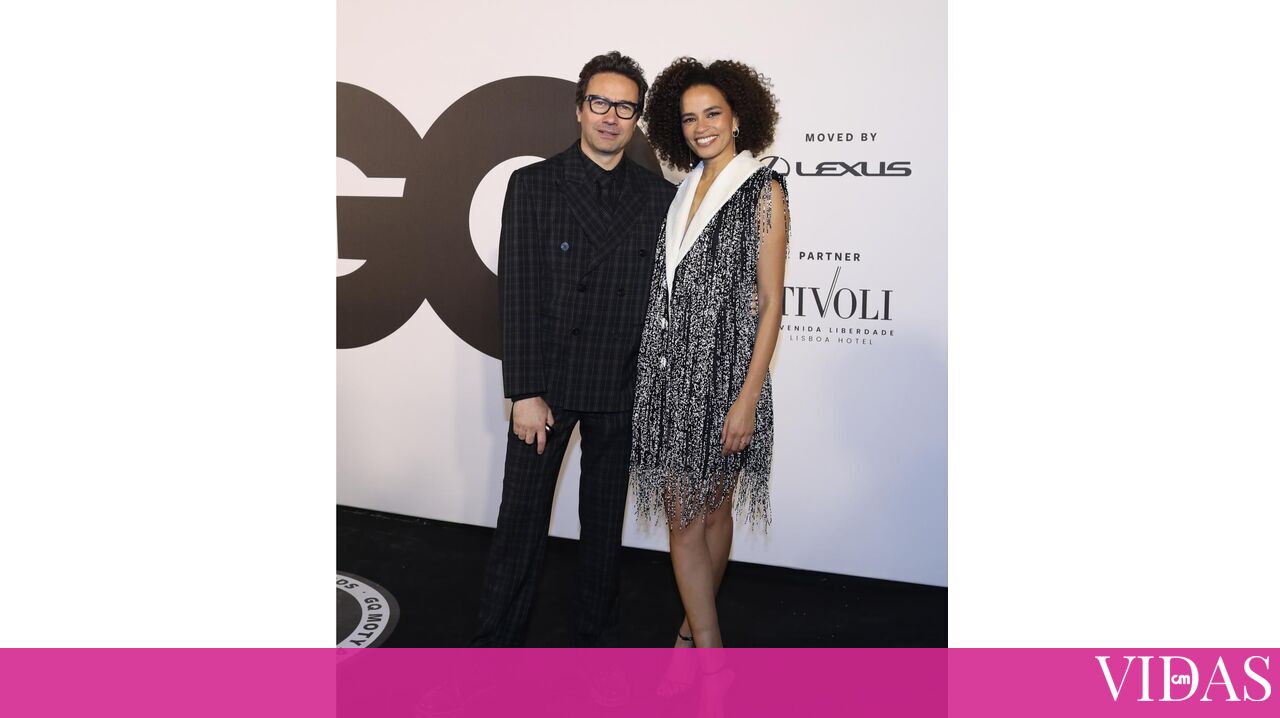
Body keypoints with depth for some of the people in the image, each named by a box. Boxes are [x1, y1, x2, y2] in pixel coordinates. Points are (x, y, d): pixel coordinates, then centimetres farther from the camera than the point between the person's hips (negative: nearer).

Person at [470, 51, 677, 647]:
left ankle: (596, 632, 32)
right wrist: (525, 393, -11)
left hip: (622, 390, 2)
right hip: (547, 381, -2)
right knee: (521, 517, 5)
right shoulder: (532, 185, -2)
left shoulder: (660, 197, 5)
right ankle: (496, 637, 23)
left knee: (605, 518, 15)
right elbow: (519, 295, -7)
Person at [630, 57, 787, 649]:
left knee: (711, 512, 6)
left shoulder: (762, 189, -4)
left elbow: (770, 303, -9)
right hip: (671, 375, 5)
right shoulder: (685, 190, 13)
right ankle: (706, 641, 17)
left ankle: (695, 628, 23)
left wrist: (748, 398, -15)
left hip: (725, 375, -5)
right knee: (683, 517, 6)